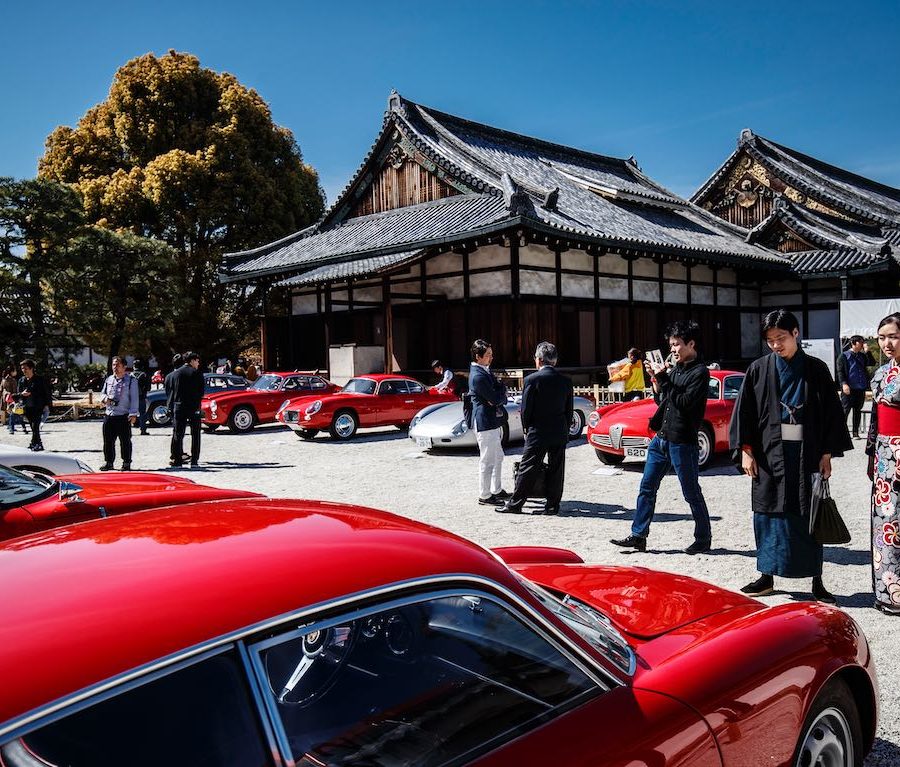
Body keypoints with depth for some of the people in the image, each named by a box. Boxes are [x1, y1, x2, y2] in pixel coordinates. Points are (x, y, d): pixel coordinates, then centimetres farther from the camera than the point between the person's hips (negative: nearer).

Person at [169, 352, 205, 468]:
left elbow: (171, 392, 4)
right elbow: (202, 391, -6)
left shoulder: (175, 373, 6)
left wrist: (172, 407, 7)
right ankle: (194, 460, 3)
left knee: (177, 434, 6)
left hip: (179, 407, 3)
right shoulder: (197, 373, -4)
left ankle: (176, 459, 3)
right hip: (194, 407, -2)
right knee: (195, 434, 5)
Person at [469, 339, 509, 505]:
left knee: (497, 457, 19)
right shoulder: (478, 376, -20)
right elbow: (496, 399, -21)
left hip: (495, 421, 11)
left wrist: (499, 395, -11)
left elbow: (501, 393, 11)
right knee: (487, 460, -3)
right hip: (485, 422, -11)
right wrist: (502, 390, -1)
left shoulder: (485, 371, 12)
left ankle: (496, 491, 30)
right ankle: (484, 496, 6)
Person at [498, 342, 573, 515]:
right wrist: (564, 430, 15)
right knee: (556, 469, 9)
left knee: (527, 469, 2)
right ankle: (552, 505, 14)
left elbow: (526, 410, -8)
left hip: (538, 433, -4)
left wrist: (527, 429, 7)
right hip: (560, 434, 4)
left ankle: (515, 504, 9)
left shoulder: (532, 380, -11)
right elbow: (569, 410, 7)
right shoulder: (566, 381, 2)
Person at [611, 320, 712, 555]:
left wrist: (664, 379, -18)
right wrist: (656, 379, 2)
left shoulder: (700, 372, -10)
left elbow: (685, 402, -21)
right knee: (647, 488, 8)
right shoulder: (675, 368, 13)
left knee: (692, 494, 4)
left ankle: (704, 539, 19)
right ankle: (638, 536, 13)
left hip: (683, 443, -8)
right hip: (661, 438, 8)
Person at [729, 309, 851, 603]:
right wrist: (745, 451, -3)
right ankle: (767, 577, 17)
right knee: (768, 513, 6)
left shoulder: (816, 369, 1)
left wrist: (827, 454, -3)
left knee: (809, 515, 3)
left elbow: (830, 413, 2)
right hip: (769, 454, 1)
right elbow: (744, 412, 3)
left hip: (807, 454, -1)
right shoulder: (759, 370, 3)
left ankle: (817, 581, 13)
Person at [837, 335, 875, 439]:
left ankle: (855, 432, 13)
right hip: (849, 389, -5)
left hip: (861, 388, 5)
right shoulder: (844, 356, -1)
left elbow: (872, 363, 4)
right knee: (845, 411, -6)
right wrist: (844, 383, -19)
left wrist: (867, 352, -3)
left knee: (858, 411, 8)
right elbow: (840, 372, -7)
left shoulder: (862, 356, 16)